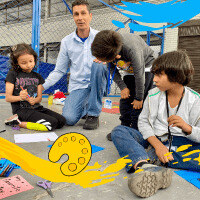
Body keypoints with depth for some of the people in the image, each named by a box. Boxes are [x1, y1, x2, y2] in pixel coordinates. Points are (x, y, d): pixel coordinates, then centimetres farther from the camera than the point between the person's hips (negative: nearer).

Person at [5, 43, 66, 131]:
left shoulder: (37, 76, 14)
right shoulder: (13, 75, 0)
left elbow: (39, 97, 9)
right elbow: (8, 98, -3)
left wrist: (34, 100, -15)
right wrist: (20, 97, -23)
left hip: (37, 108, 6)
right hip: (21, 110, -6)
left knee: (61, 121, -13)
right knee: (52, 124, -24)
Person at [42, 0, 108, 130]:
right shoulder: (67, 41, 7)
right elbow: (59, 71, 10)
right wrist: (41, 87, -1)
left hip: (98, 84, 0)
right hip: (78, 86, 1)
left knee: (98, 64, -32)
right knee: (69, 119, -24)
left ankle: (94, 113, -18)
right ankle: (84, 108, 16)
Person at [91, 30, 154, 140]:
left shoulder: (132, 50, -41)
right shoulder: (105, 49, -23)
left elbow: (139, 75, -30)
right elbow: (112, 69, -6)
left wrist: (139, 98, -20)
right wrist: (123, 87, -15)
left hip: (145, 67, -6)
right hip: (130, 70, 6)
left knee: (138, 104, -14)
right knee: (125, 99, -1)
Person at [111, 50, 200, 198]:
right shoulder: (153, 95, 3)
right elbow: (143, 122, -1)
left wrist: (186, 127, -27)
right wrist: (157, 145, -17)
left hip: (182, 144, -2)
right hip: (154, 140, 3)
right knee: (118, 131, -19)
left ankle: (150, 157, -29)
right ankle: (148, 168, -47)